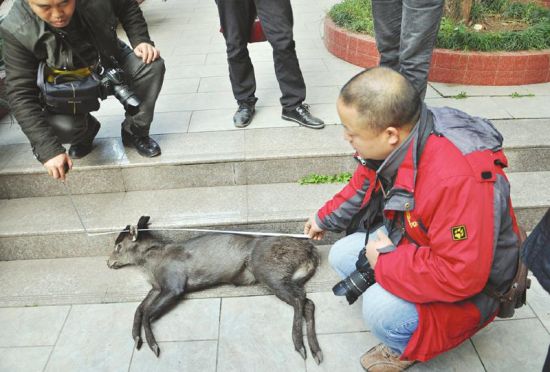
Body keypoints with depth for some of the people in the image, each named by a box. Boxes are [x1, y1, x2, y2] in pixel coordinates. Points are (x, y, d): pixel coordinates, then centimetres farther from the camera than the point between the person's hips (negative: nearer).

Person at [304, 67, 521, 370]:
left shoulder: (456, 178, -41)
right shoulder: (394, 141, -14)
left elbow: (459, 276, -39)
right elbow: (364, 186, 8)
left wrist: (385, 260, -27)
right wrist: (325, 219, 19)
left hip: (469, 288, -7)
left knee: (381, 309, -29)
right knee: (341, 256, 3)